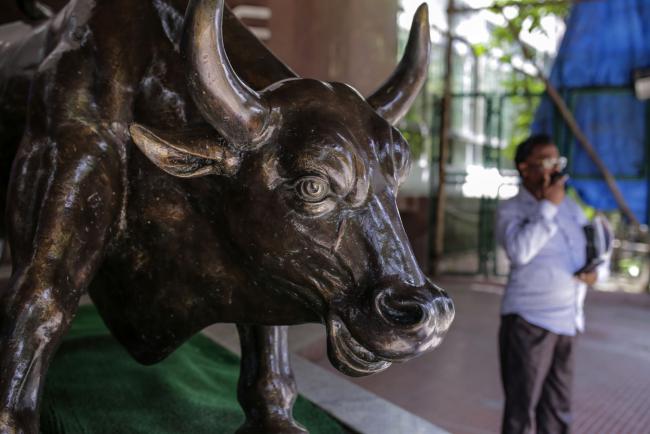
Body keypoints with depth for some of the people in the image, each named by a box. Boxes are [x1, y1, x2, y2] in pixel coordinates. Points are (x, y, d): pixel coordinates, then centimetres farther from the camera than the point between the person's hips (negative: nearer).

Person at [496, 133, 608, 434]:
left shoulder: (570, 207, 13)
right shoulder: (511, 210, -4)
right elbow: (520, 251, -23)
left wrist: (597, 270, -2)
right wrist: (548, 206, -18)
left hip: (567, 322, 6)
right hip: (529, 321, -6)